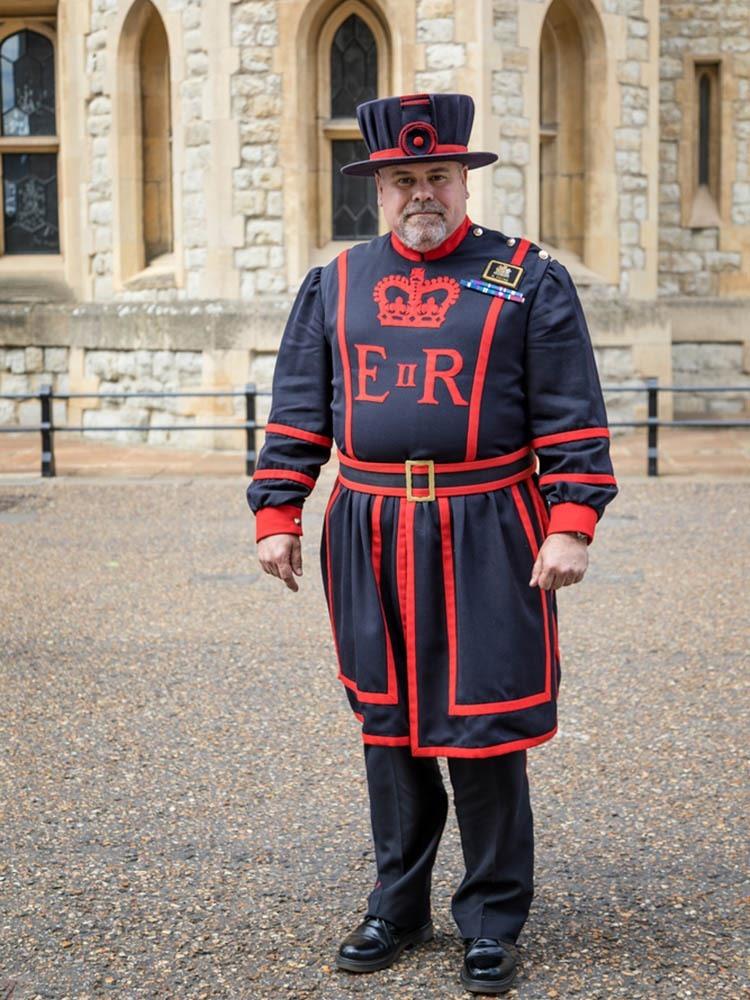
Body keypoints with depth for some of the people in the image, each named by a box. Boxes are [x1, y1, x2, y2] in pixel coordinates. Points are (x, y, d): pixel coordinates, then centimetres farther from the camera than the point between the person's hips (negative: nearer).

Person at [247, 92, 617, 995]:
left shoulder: (529, 280, 1)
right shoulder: (334, 285, 10)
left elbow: (572, 420, -3)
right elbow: (295, 414, 11)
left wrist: (570, 524, -12)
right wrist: (277, 515, 3)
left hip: (485, 538, -3)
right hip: (369, 539, 3)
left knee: (484, 729, 0)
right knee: (387, 722, 11)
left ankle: (492, 922, 16)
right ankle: (398, 907, 26)